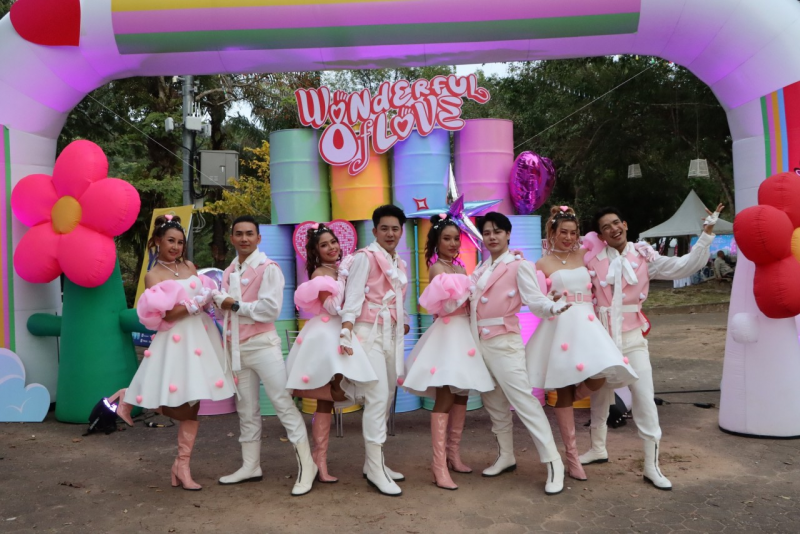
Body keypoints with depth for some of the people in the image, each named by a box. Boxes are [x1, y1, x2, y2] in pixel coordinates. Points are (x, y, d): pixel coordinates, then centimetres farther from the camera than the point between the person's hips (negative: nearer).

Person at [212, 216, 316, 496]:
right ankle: (250, 466, 24)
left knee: (283, 404, -6)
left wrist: (235, 305, -12)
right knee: (246, 410, 13)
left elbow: (270, 309, -18)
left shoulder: (268, 268, -8)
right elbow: (228, 312, 16)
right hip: (237, 348, 7)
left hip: (262, 345, -7)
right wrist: (227, 346, 6)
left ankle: (306, 465, 0)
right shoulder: (229, 272, 13)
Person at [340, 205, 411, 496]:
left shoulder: (400, 264, 17)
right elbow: (353, 295, -15)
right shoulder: (365, 256, -6)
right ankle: (375, 469, -4)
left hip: (392, 334, 8)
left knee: (387, 397, 10)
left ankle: (374, 462, 21)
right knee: (377, 398, -12)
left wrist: (404, 323, 2)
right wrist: (346, 332, -25)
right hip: (369, 332, -8)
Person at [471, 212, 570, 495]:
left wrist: (554, 307, -34)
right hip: (480, 342, 7)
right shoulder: (480, 270, 16)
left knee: (524, 401, -10)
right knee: (494, 404, 15)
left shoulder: (519, 265, -4)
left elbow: (534, 299, -16)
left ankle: (553, 463, -5)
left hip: (504, 342, -7)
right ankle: (506, 457, 29)